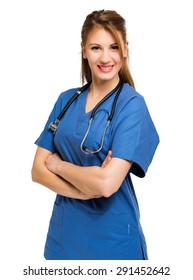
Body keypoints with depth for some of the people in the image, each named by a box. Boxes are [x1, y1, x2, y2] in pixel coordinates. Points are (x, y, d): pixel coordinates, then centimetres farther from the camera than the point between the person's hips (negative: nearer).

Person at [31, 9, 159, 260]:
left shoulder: (132, 104, -13)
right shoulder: (66, 100, 2)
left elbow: (107, 183, -24)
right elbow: (38, 171, -2)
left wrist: (58, 164, -8)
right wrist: (87, 191, -18)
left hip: (111, 238, -4)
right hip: (63, 231, 4)